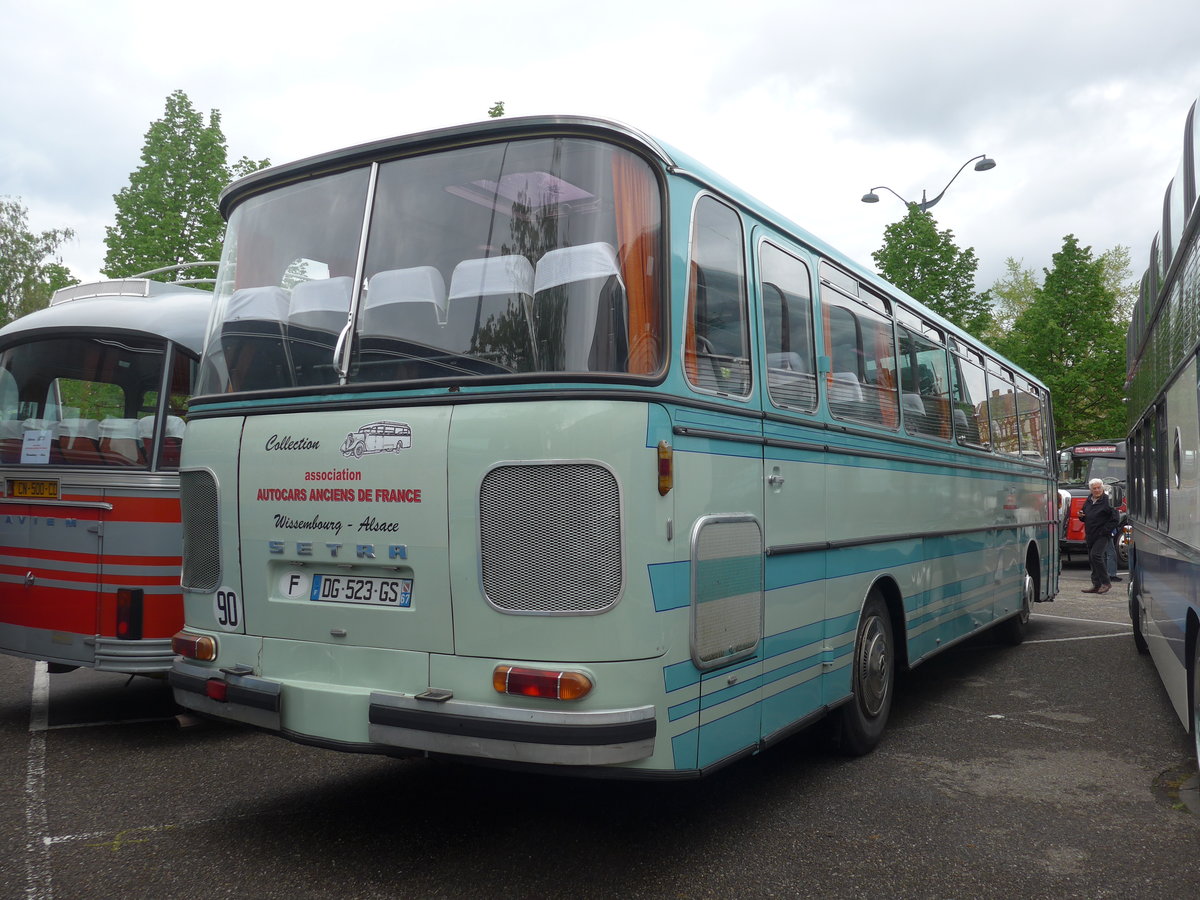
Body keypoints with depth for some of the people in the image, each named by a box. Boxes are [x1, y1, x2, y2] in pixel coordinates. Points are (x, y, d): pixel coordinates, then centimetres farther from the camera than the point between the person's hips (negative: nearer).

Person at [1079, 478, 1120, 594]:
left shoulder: (1107, 501, -10)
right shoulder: (1088, 501, 13)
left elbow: (1116, 519, -12)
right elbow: (1086, 518, 27)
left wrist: (1104, 530, -15)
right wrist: (1081, 516, 3)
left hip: (1102, 536, -8)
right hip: (1090, 535, 8)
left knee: (1096, 555, -20)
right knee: (1092, 559, 9)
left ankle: (1106, 583, -11)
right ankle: (1096, 585, 17)